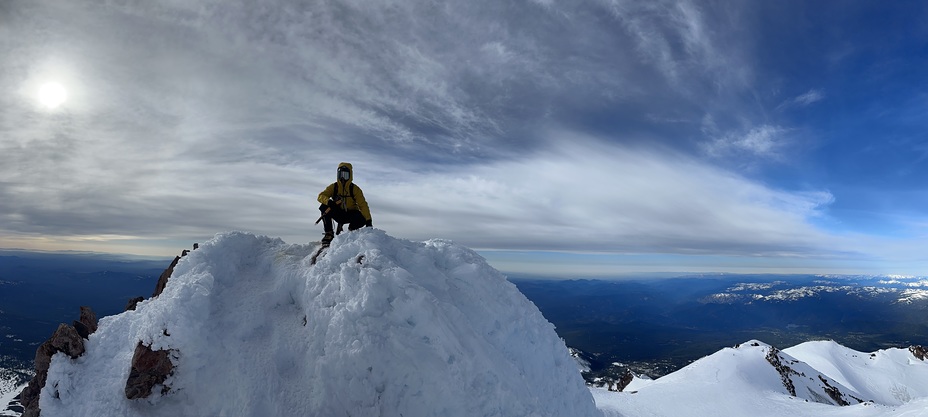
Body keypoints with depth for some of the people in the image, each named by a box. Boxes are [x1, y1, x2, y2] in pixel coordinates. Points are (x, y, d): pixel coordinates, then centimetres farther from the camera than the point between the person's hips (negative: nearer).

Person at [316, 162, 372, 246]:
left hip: (350, 215, -2)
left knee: (362, 219, -32)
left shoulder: (354, 189, -9)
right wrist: (328, 201, -39)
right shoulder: (334, 187, -2)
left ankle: (351, 229, 2)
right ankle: (329, 233, -17)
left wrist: (368, 220, -29)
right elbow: (321, 196, -13)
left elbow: (363, 205, -17)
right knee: (324, 208, -25)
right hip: (338, 214, 2)